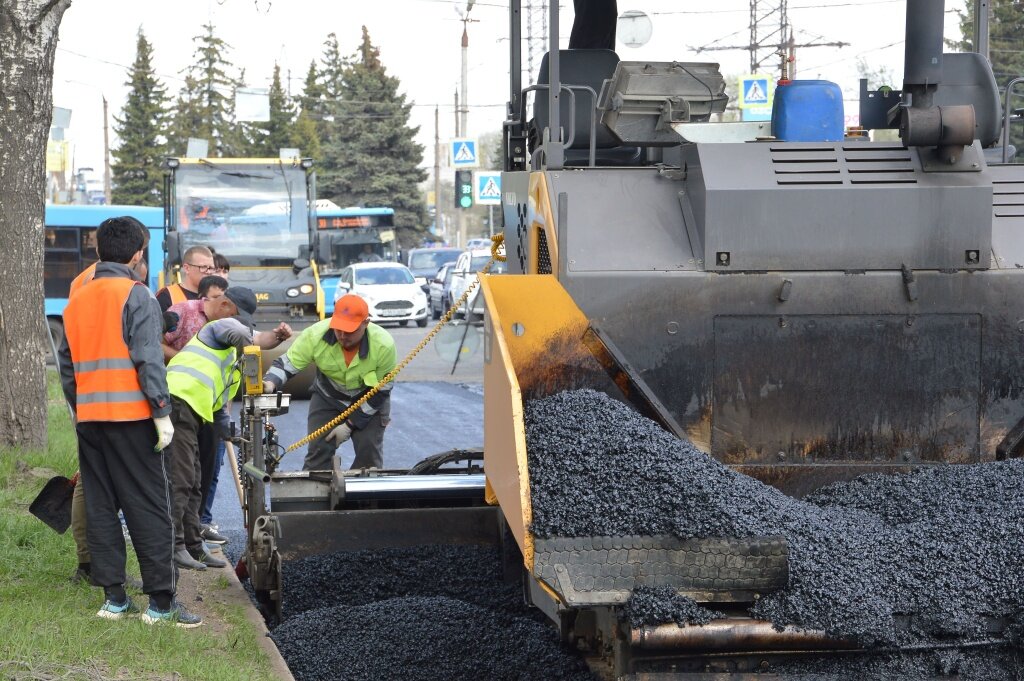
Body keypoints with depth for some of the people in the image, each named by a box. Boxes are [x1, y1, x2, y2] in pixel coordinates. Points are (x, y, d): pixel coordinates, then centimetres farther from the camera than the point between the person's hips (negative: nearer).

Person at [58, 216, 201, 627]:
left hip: (88, 419, 6)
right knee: (149, 508, -2)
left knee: (99, 508, 10)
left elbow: (67, 366, 15)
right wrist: (162, 412, -13)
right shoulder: (136, 296, -7)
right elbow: (148, 359, -15)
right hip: (131, 416, -6)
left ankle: (113, 597, 11)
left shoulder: (76, 302, 13)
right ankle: (161, 601, -3)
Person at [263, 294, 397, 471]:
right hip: (328, 398, 1)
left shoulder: (384, 345, -30)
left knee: (369, 454, -9)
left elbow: (380, 392, -19)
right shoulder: (315, 335, -28)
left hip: (369, 402, -1)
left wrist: (350, 425, -18)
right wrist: (270, 383, -41)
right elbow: (286, 364, -18)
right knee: (318, 452, -7)